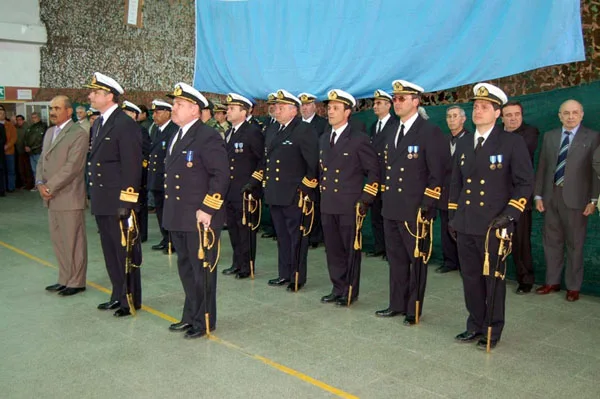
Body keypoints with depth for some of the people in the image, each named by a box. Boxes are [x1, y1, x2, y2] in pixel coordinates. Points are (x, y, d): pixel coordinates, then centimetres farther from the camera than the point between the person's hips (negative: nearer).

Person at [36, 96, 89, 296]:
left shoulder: (79, 134, -10)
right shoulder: (49, 132, 17)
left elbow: (72, 166, -17)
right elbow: (42, 161, 17)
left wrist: (50, 187, -17)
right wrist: (40, 184, 0)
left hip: (69, 197, -8)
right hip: (52, 198, 8)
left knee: (73, 242, 1)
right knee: (58, 241, 14)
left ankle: (77, 282, 12)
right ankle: (64, 279, 25)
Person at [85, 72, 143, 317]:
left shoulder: (126, 125, -14)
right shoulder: (97, 125, 15)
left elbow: (132, 167, -18)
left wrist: (126, 203, -20)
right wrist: (94, 197, 15)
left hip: (119, 204, -9)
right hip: (102, 203, 9)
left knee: (126, 251, 2)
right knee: (111, 252, 17)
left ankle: (131, 300, 15)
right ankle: (118, 295, 30)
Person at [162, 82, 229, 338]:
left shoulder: (208, 137, -14)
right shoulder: (176, 137, 14)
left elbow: (221, 176, -18)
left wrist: (207, 209, -20)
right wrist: (170, 211, 14)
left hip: (200, 218, -9)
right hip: (177, 218, 9)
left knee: (202, 269, 3)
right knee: (185, 268, 18)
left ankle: (204, 321, 17)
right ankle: (190, 315, 33)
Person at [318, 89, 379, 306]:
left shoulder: (359, 139, -8)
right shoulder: (323, 140, 13)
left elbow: (374, 171, -6)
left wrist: (365, 200, -10)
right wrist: (321, 193, 15)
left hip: (350, 206, -6)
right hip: (327, 205, 6)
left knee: (351, 250, 4)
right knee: (333, 249, 12)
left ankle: (350, 292, 17)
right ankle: (338, 288, 25)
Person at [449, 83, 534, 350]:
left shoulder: (512, 143, -5)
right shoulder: (463, 143, 12)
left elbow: (525, 183, -5)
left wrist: (510, 215, -14)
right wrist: (452, 216, 13)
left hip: (494, 225, -5)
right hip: (465, 225, 5)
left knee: (494, 279, 5)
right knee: (470, 278, 12)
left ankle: (493, 331, 20)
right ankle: (475, 325, 28)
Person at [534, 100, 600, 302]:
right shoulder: (549, 136, 11)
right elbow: (542, 167, 10)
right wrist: (538, 195, 5)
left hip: (575, 198, -4)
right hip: (551, 196, 4)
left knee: (575, 244, 4)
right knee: (551, 241, 10)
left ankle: (573, 286, 16)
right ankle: (552, 282, 22)